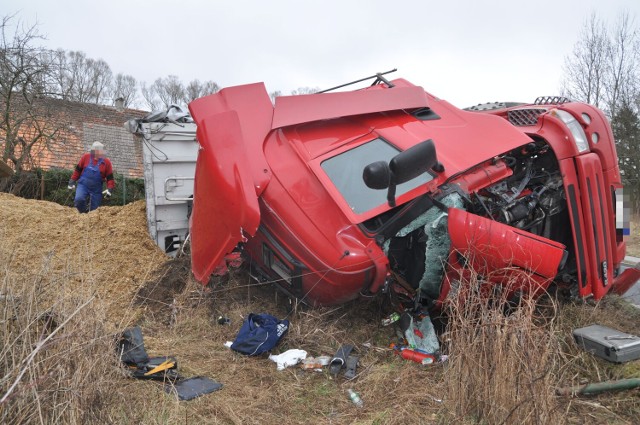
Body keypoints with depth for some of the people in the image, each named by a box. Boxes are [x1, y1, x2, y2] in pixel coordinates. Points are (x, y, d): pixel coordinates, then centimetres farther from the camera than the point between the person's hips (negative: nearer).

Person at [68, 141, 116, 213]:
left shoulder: (106, 162, -3)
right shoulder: (86, 157, -2)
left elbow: (110, 178, 0)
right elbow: (78, 169, 9)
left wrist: (110, 189, -12)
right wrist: (72, 181, 7)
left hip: (96, 189, 0)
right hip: (83, 185, 0)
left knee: (94, 209, 3)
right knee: (79, 200, -24)